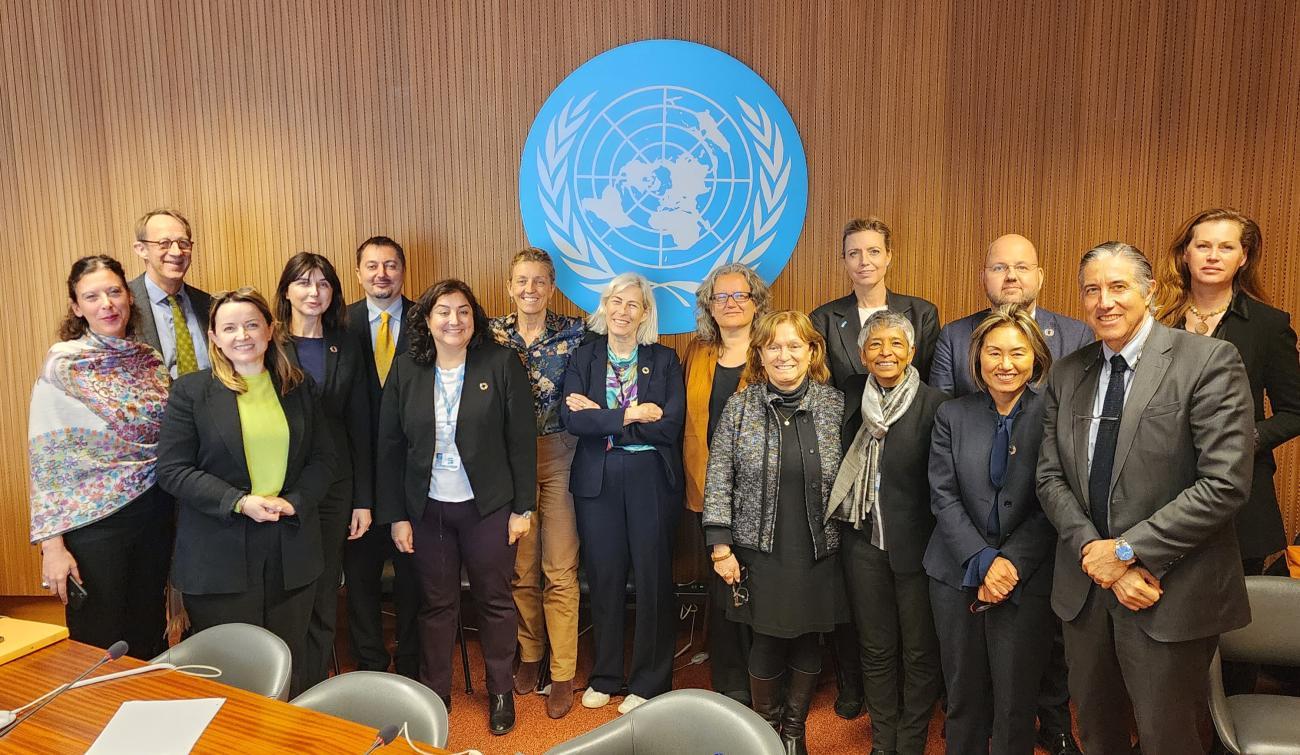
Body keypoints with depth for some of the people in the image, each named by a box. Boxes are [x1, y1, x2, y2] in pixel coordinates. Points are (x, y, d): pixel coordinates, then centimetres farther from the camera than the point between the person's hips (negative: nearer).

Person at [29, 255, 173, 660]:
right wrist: (52, 544, -13)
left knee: (149, 635, 15)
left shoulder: (151, 361, 4)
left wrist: (174, 512, 6)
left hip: (155, 516, 4)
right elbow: (45, 459, -10)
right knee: (99, 646, 8)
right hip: (94, 521, -4)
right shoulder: (63, 366, -9)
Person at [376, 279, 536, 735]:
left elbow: (522, 440, -6)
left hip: (488, 507, -2)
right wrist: (395, 516, 0)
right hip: (427, 509, 2)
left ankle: (500, 692, 29)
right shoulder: (406, 370, 0)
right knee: (436, 603, 12)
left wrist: (523, 507, -7)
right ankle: (434, 693, 29)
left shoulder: (501, 364, -7)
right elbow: (390, 446, 2)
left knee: (495, 600, 10)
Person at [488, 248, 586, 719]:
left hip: (558, 456, -1)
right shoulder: (492, 332, 3)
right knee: (520, 568, 10)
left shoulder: (574, 332, -1)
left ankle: (563, 674, 13)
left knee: (561, 571, 1)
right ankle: (530, 654, 30)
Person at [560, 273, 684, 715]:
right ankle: (605, 676, 26)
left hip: (651, 479, -1)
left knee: (653, 577, 4)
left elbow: (670, 425, -11)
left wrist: (600, 417, -11)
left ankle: (649, 683, 19)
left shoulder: (664, 360, 3)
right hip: (597, 480, 1)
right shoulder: (583, 358, 6)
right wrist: (631, 416, -16)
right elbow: (571, 418, -10)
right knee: (603, 576, 10)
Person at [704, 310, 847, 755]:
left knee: (808, 638, 12)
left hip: (818, 551, 1)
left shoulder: (835, 404, -2)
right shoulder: (740, 407, -5)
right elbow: (718, 480, -4)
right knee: (768, 640, 8)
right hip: (760, 548, -1)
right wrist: (720, 545, -8)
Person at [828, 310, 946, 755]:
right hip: (863, 541, 4)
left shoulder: (934, 404, -10)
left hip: (915, 544, -3)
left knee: (920, 651, 10)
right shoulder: (852, 395, 2)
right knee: (875, 648, 15)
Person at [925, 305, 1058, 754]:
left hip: (1026, 580, -2)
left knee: (1016, 701, 8)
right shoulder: (952, 416, 3)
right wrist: (984, 561, -12)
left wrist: (1010, 564, -14)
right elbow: (943, 497, -2)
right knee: (963, 694, 13)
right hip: (958, 575, 2)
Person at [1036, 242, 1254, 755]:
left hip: (1171, 593, -4)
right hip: (1084, 587, 5)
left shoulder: (1209, 361, -10)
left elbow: (1225, 484, -18)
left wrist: (1126, 550, -17)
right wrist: (1093, 551, -12)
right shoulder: (1066, 374, 6)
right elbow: (1050, 477, 4)